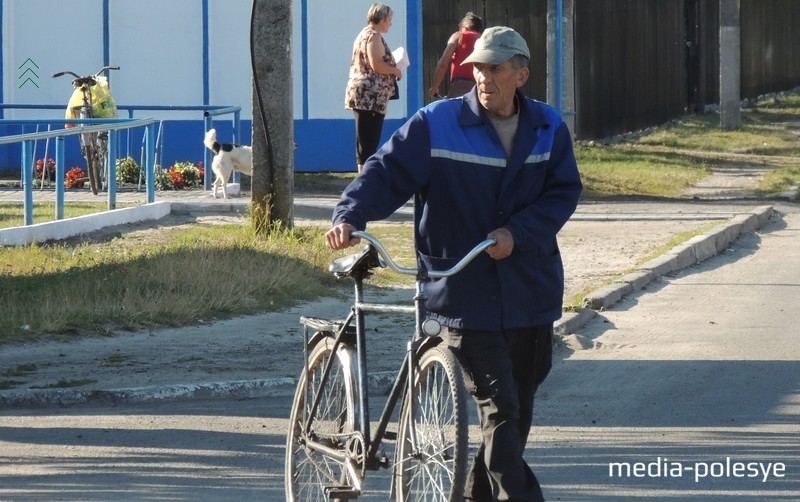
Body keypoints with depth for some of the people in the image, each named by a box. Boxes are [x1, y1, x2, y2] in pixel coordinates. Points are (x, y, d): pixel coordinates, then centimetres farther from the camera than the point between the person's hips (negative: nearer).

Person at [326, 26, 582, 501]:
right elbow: (387, 172, -10)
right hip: (468, 296, -4)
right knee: (500, 410, -9)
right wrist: (350, 216, -27)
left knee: (518, 410, 13)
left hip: (532, 295, 4)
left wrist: (517, 233, -13)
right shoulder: (437, 124, -7)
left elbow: (564, 191, 3)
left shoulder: (549, 128, 4)